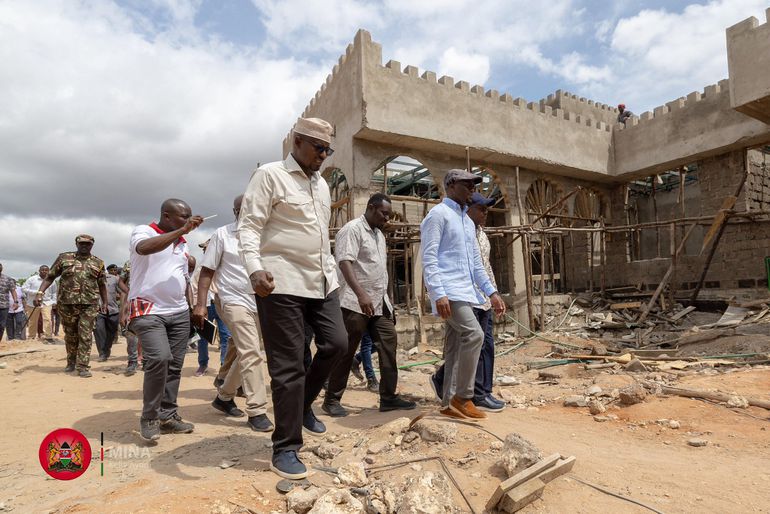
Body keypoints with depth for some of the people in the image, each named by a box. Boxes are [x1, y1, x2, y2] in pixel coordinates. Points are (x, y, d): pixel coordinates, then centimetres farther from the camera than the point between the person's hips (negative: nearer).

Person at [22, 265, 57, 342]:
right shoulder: (32, 279, 0)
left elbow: (54, 292, 15)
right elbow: (24, 289, -3)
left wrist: (54, 302, 6)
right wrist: (36, 292, -15)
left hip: (47, 303, 0)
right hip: (33, 303, 0)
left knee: (47, 319, -16)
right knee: (32, 322, 8)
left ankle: (48, 337, -13)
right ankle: (31, 337, 24)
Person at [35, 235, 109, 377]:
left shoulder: (98, 263, 8)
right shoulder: (64, 258, 6)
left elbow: (102, 284, 14)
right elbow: (50, 277, 6)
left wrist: (104, 303, 11)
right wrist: (40, 292, -7)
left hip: (89, 305, -1)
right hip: (67, 304, 1)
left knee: (85, 336, -5)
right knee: (70, 335, 12)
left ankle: (83, 367, -1)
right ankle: (71, 362, 29)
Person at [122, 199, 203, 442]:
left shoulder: (182, 243, 17)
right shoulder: (143, 231, -2)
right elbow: (144, 248, -28)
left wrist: (193, 306, 16)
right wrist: (181, 230, -26)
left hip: (179, 312, 7)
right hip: (148, 311, -7)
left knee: (174, 365, 5)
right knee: (159, 358, -20)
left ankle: (168, 416, 14)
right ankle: (149, 418, -4)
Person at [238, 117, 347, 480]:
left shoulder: (321, 184, 19)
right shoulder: (270, 175, -4)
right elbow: (248, 226, -11)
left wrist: (331, 271, 20)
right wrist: (255, 268, -26)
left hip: (322, 281, 7)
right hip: (282, 284, -7)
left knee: (336, 343, 4)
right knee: (288, 365, -2)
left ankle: (303, 403, 30)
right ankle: (285, 449, 13)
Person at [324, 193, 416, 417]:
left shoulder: (379, 234, 18)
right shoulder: (352, 229, -10)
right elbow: (345, 263, -22)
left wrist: (385, 297, 22)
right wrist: (361, 294, -32)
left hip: (380, 303, 8)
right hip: (356, 303, -8)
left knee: (388, 346, 4)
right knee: (345, 352, 0)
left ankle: (388, 397, 12)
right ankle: (332, 400, 13)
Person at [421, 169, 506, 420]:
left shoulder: (468, 221, 22)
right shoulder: (438, 214, -4)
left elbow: (476, 263, 24)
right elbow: (429, 258, -13)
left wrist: (491, 292, 16)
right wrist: (439, 293, -23)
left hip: (465, 292, 9)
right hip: (448, 291, -8)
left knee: (455, 347, 8)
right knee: (474, 334, -18)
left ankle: (449, 402, 15)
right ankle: (463, 396, -5)